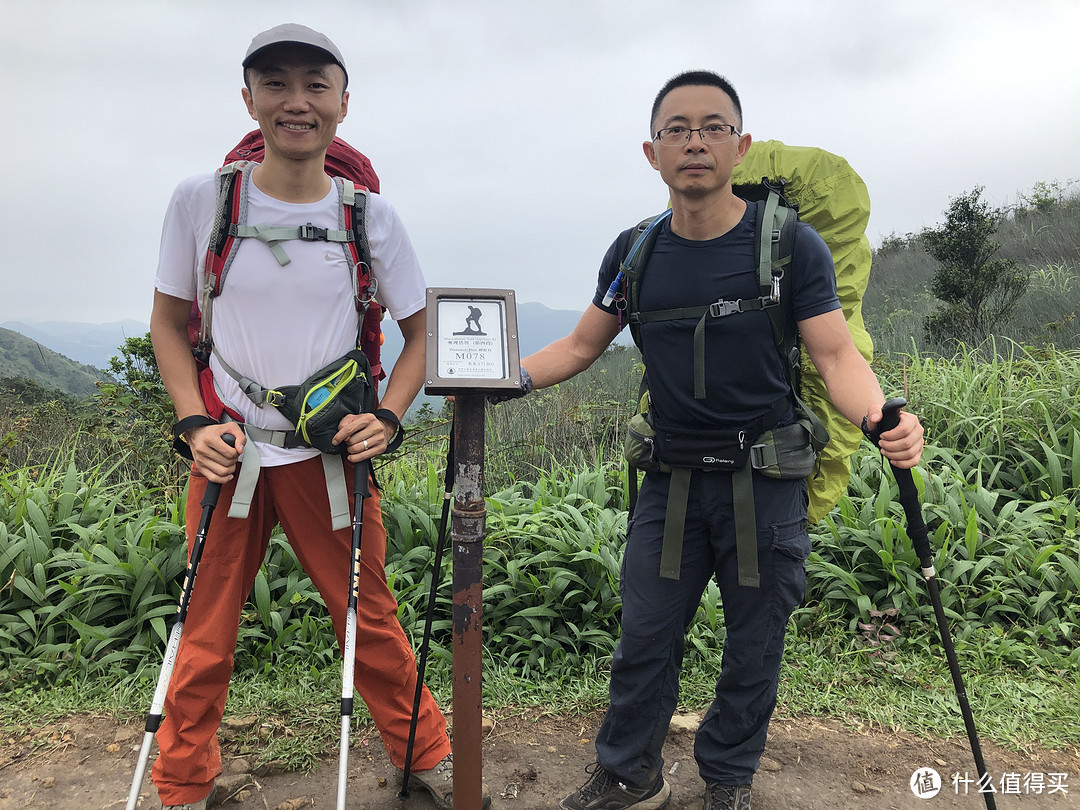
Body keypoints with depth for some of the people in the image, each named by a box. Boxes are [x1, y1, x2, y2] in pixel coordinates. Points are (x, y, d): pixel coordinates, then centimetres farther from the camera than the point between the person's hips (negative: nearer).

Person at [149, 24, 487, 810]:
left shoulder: (371, 214, -2)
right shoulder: (200, 200, -3)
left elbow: (421, 330, 5)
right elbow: (169, 323, 6)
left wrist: (387, 418, -9)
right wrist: (195, 423, -7)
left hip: (332, 452, 0)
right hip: (228, 453, 1)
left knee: (371, 618, 9)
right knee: (206, 632, 11)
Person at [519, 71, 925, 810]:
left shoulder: (793, 245, -9)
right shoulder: (634, 253, 1)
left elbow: (837, 356, -11)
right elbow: (580, 347, 8)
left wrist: (881, 419, -32)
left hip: (767, 480, -2)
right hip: (672, 478, 2)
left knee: (754, 645, 12)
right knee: (644, 637, 9)